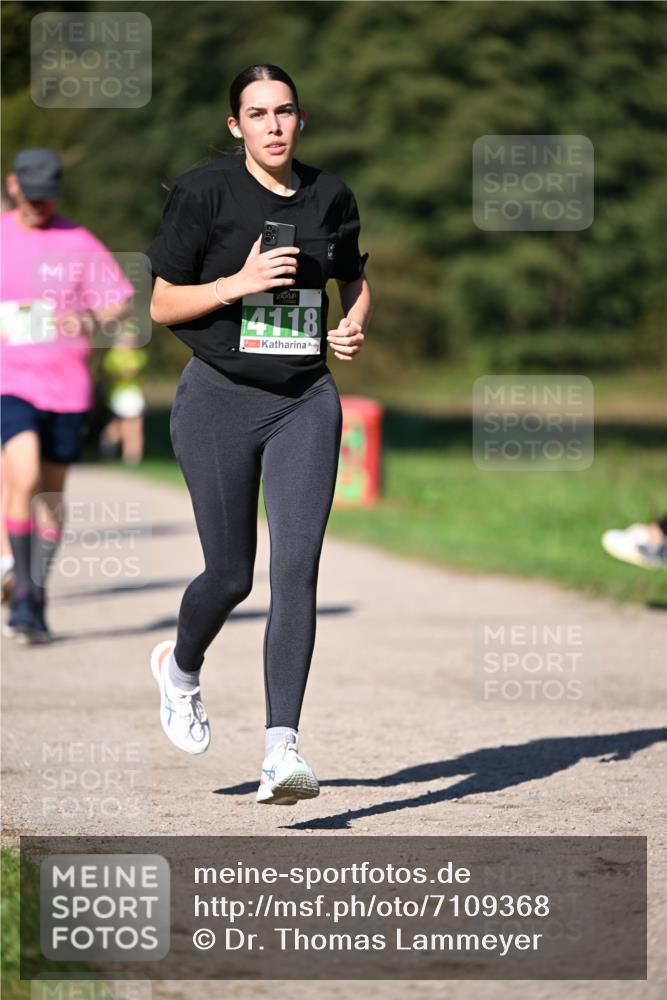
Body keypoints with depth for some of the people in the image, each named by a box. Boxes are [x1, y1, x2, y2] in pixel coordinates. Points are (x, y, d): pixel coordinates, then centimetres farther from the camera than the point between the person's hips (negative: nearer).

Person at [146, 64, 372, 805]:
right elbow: (162, 306, -3)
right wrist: (240, 283, -18)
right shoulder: (202, 193, -5)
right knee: (231, 574, 4)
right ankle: (181, 668, 39)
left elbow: (355, 280, 23)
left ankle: (281, 750, -14)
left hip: (306, 402, 2)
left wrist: (354, 326, 2)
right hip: (220, 397, -2)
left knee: (296, 567, -11)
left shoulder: (329, 197, 6)